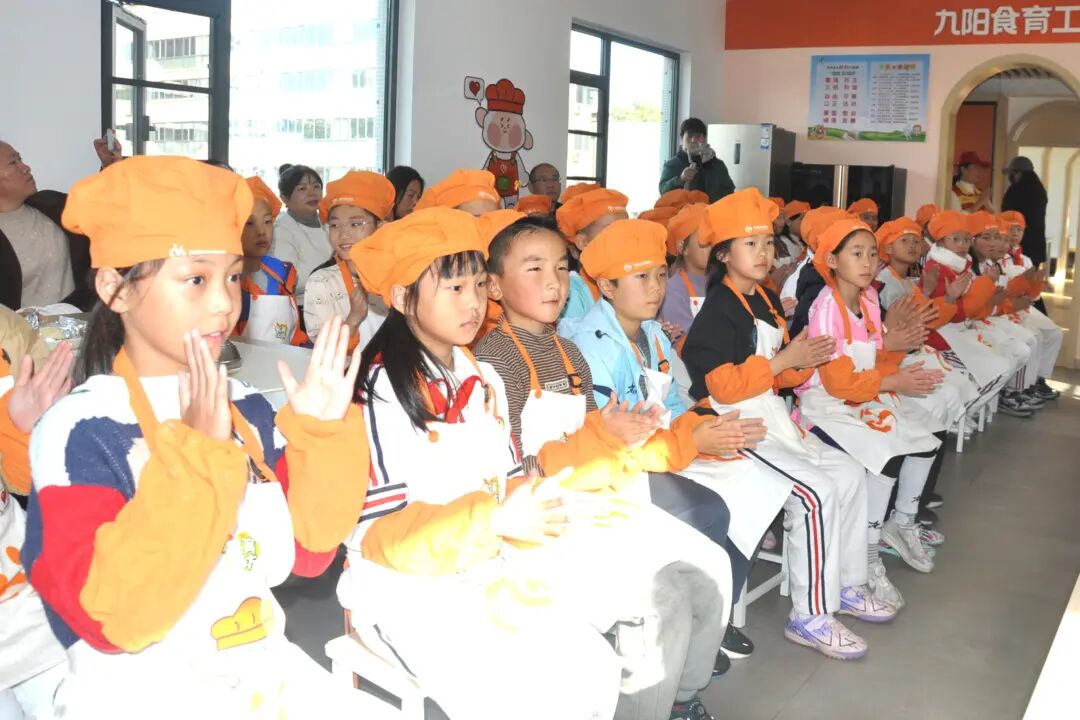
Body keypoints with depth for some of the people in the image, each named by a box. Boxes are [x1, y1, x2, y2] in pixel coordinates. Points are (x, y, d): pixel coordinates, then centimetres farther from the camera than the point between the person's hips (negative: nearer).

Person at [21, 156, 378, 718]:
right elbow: (114, 617, -22)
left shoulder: (247, 409, 3)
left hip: (269, 674, 5)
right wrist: (197, 453, -25)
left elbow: (307, 551, 5)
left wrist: (322, 431, -6)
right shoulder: (78, 430, -13)